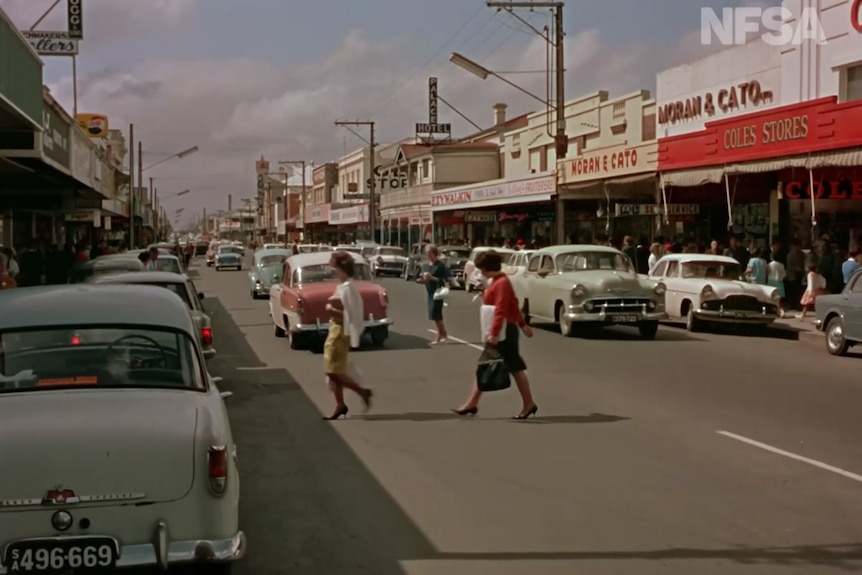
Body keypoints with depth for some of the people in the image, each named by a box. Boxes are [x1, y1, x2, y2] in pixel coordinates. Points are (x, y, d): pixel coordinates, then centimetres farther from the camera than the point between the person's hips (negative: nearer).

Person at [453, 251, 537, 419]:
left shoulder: (501, 283, -17)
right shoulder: (498, 281, 14)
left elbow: (500, 310, -26)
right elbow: (513, 305, 20)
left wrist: (494, 334, -31)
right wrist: (523, 324, 25)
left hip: (503, 332, -10)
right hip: (500, 332, 10)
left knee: (516, 369, -2)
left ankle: (529, 404, 7)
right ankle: (471, 404, 9)